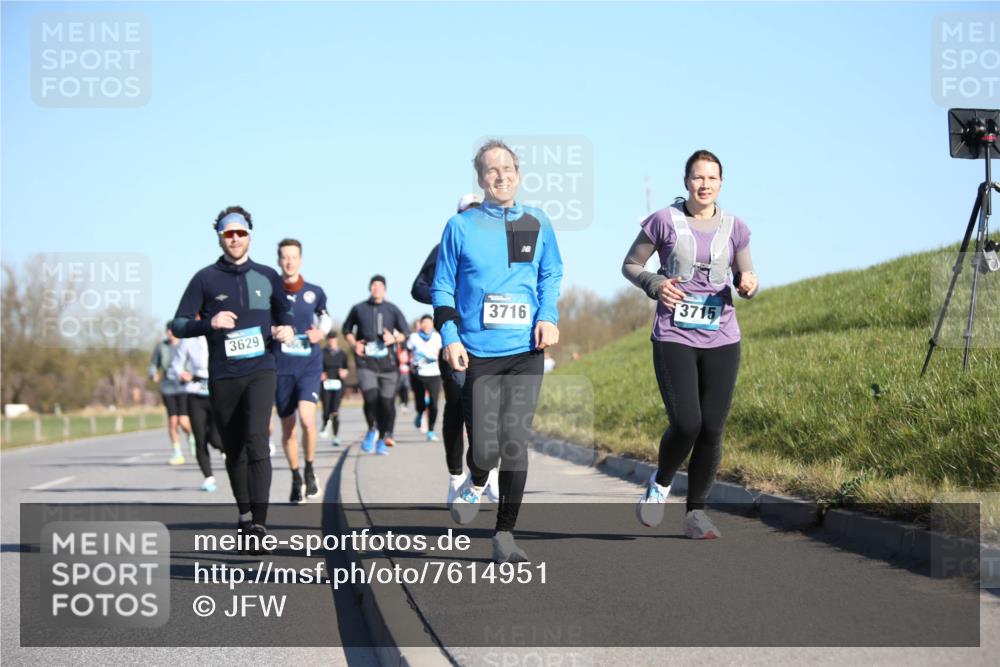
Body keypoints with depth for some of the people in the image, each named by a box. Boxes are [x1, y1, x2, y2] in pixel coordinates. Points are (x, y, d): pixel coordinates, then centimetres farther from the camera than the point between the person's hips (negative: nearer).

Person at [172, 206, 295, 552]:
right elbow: (179, 324, 2)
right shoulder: (205, 279, 4)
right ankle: (244, 516, 30)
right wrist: (208, 323, -18)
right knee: (234, 450, 10)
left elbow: (284, 312, 25)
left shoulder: (267, 276, 10)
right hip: (222, 377, 1)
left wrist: (286, 329, 2)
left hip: (260, 371, -1)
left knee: (257, 442, -18)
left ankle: (259, 526, -23)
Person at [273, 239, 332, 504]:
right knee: (287, 426, 8)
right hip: (281, 369, 1)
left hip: (310, 366, -1)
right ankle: (296, 478, 26)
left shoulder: (314, 292, 2)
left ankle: (309, 470, 3)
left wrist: (321, 333, 1)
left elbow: (325, 317, 21)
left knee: (307, 418, -20)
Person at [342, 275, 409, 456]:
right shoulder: (358, 309, 10)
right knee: (371, 397, -18)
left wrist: (394, 338, -10)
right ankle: (372, 430, 7)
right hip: (366, 361, -1)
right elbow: (347, 329, 22)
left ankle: (384, 438, 11)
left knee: (387, 402, -3)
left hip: (388, 362, 1)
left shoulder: (392, 310, 10)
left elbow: (405, 332, 11)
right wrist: (354, 344, 3)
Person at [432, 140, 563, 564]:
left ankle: (505, 535, 6)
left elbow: (551, 275, 19)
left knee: (515, 443, -4)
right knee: (485, 447, -7)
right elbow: (443, 287, 6)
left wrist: (548, 317, 1)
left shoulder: (537, 224, 8)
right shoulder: (460, 227, 2)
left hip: (526, 352, 2)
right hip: (478, 354, -2)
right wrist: (450, 337, -6)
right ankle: (475, 485, 30)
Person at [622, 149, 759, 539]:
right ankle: (660, 483, 17)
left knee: (712, 430, 0)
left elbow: (745, 278, 15)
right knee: (686, 424, -15)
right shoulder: (664, 222, -1)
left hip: (721, 340, 3)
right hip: (674, 338, -3)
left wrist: (749, 284, -9)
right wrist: (654, 284, -12)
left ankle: (696, 513, 15)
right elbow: (630, 265, 8)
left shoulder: (734, 228, 6)